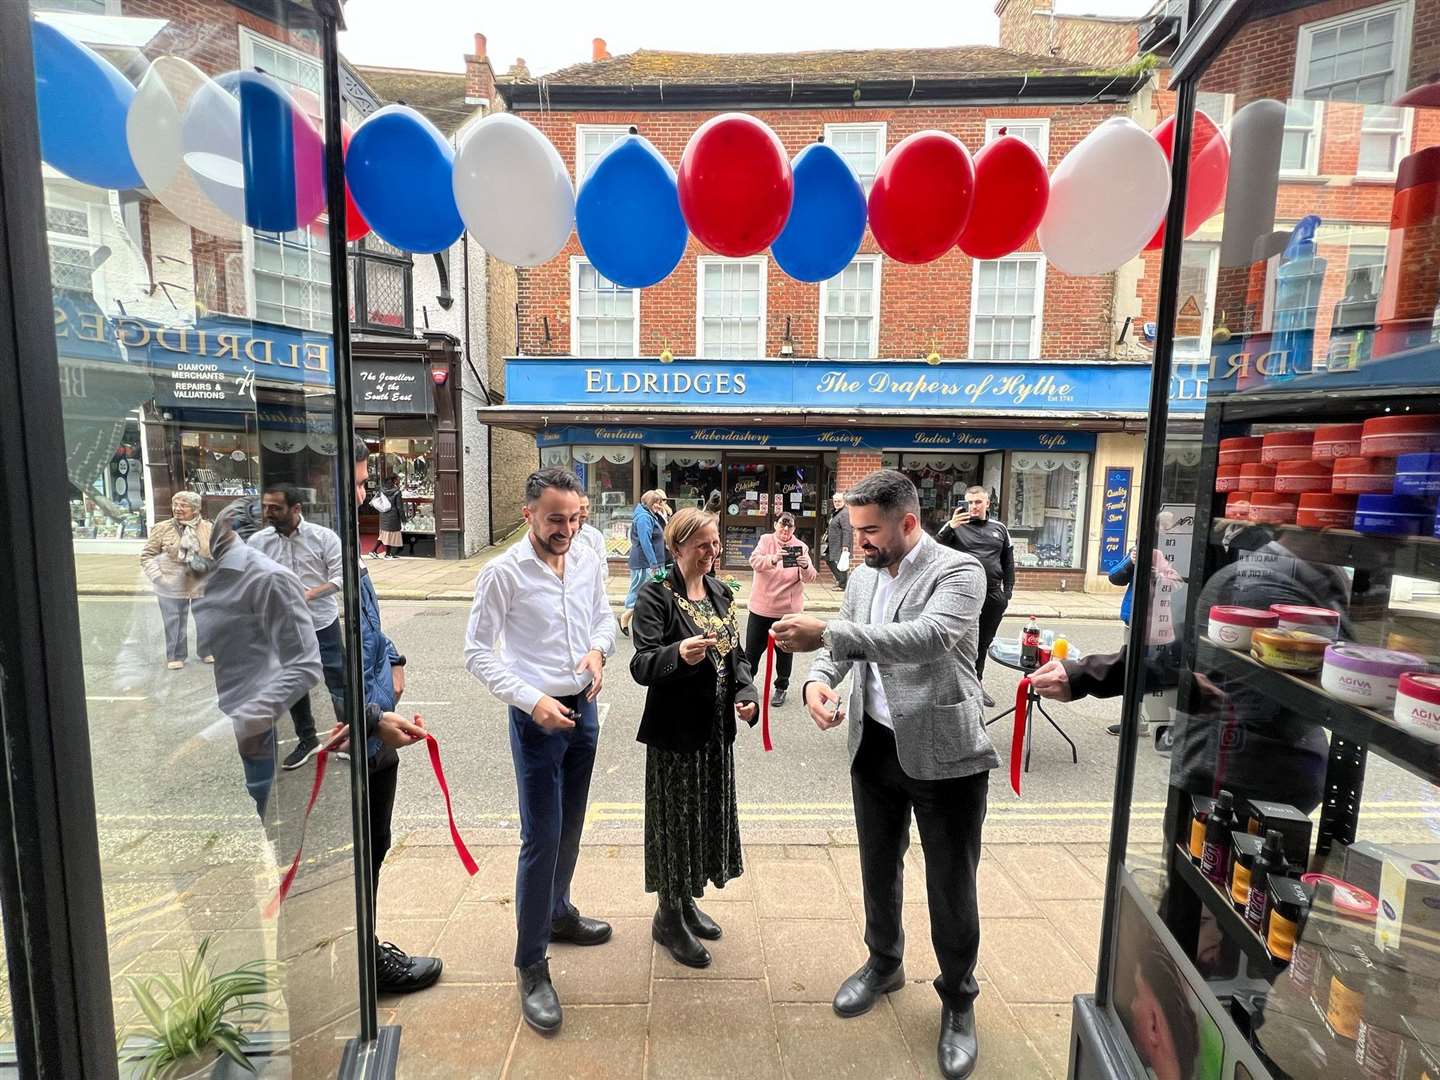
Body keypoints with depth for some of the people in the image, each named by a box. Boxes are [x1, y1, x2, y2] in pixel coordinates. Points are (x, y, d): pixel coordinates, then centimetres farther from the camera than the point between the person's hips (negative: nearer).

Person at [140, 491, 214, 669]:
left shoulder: (208, 528, -2)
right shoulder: (162, 528, -6)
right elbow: (147, 555, -2)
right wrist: (158, 577, -11)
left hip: (202, 585, 1)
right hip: (172, 587, -1)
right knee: (174, 623, 8)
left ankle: (207, 651, 31)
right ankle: (175, 656, 24)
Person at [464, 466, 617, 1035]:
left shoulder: (588, 560, -2)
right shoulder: (503, 572, -16)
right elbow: (478, 652, -12)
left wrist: (598, 648, -11)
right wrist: (532, 701, -21)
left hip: (583, 709, 6)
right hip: (537, 716, -5)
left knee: (569, 828, 21)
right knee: (541, 838, -1)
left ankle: (558, 912, 45)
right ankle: (531, 966, 18)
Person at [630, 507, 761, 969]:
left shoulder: (720, 593, 7)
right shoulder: (655, 595, -14)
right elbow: (641, 666, -22)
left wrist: (746, 693, -5)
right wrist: (678, 655, -41)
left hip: (716, 727, 7)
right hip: (676, 729, -7)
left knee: (707, 815, 18)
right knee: (676, 819, 6)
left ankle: (686, 900, 39)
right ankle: (668, 917, 28)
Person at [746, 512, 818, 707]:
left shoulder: (800, 547, -3)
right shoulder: (766, 540, -2)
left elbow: (809, 578, -10)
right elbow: (754, 561, -20)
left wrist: (806, 567, -34)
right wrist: (772, 559, -40)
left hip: (788, 609, 0)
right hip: (761, 606, 0)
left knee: (785, 651, 12)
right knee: (752, 649, 11)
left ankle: (781, 688, 30)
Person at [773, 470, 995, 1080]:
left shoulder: (959, 572, -16)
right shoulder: (862, 577, 4)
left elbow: (929, 636, -33)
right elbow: (838, 646, 5)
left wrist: (827, 633, -39)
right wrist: (817, 680, -19)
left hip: (944, 754, -5)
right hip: (874, 747, 6)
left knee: (951, 887, 10)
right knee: (878, 869, 23)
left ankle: (958, 1002, 36)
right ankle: (884, 963, 48)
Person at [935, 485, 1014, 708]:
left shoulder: (999, 528, 10)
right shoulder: (955, 525, 0)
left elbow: (1008, 562, 14)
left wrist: (1008, 592, 8)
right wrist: (950, 528, -23)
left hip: (993, 595, 4)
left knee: (984, 643, 13)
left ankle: (976, 682, 28)